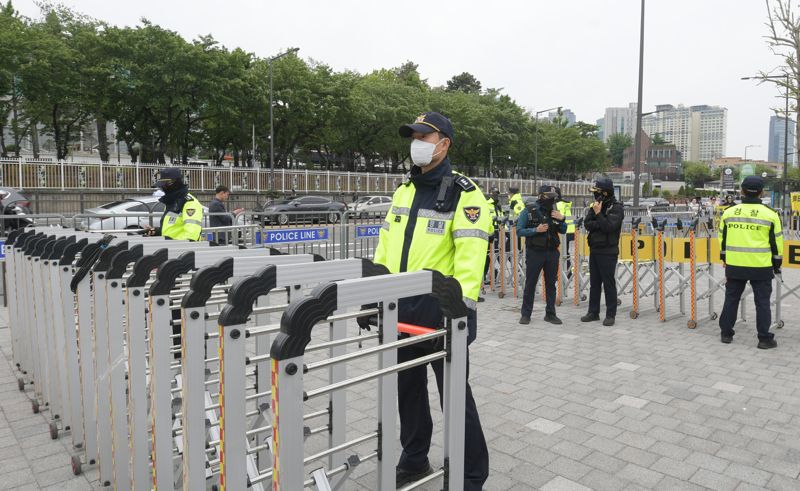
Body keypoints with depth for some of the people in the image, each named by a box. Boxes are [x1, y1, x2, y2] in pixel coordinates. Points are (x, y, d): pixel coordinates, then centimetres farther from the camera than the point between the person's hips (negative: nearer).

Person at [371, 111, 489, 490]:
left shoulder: (464, 194, -9)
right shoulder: (403, 191, 12)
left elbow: (470, 256, -18)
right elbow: (385, 247, 14)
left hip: (440, 310, -7)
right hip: (401, 308, 7)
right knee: (408, 387, 18)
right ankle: (414, 460, 37)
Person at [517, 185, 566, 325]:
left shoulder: (554, 211, 8)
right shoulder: (528, 211, -5)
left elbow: (563, 231, 12)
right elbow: (519, 231, -8)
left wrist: (561, 219, -6)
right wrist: (536, 230, -20)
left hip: (552, 252, 4)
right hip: (534, 252, -4)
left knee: (551, 283, 9)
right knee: (530, 283, 3)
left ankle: (550, 314, 19)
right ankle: (526, 314, 12)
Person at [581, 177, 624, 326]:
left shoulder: (616, 208, -9)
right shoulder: (596, 205, 11)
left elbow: (609, 227, -20)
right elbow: (587, 224, 1)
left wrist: (598, 214, -17)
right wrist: (600, 225, -14)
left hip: (608, 252, -7)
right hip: (594, 250, 7)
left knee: (609, 284, -2)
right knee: (594, 283, 12)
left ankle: (610, 315, 5)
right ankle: (593, 312, 20)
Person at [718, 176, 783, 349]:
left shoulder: (729, 212, 1)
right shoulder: (770, 214, -6)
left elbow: (722, 238, 10)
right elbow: (776, 242, 1)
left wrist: (724, 258, 23)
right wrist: (777, 264, 12)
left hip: (734, 266, 2)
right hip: (761, 267, -2)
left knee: (731, 299, 13)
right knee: (762, 302, 7)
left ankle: (726, 333, 19)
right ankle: (764, 338, 11)